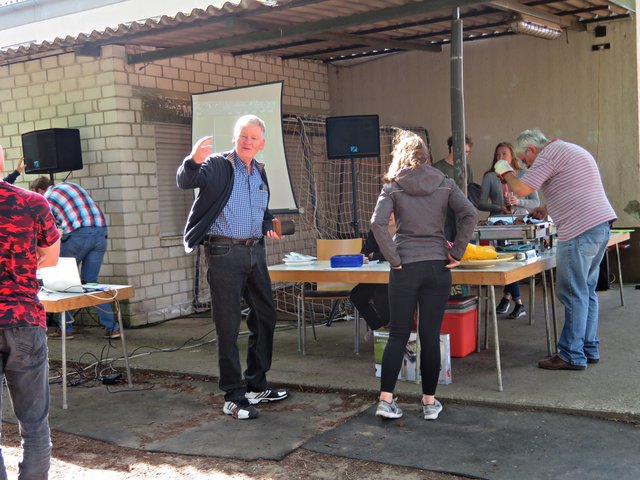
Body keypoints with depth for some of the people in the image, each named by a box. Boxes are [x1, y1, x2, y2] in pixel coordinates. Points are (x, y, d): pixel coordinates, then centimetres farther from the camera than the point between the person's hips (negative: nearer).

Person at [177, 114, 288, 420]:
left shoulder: (260, 172, 15)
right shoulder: (217, 165, -6)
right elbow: (185, 181, -25)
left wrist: (268, 227, 10)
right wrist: (193, 161, -45)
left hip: (255, 252, 7)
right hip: (225, 253, -7)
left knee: (265, 318, 14)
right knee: (228, 328, -2)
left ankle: (256, 386, 29)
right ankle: (233, 397, 9)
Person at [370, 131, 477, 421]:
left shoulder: (392, 186, 1)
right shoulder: (445, 184, 5)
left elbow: (377, 223, -12)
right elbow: (469, 215, -7)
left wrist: (393, 258, -6)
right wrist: (456, 253, -3)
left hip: (405, 267, -1)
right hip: (438, 266, 1)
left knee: (398, 335, 7)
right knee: (431, 336, 7)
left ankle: (386, 400, 2)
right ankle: (430, 402, 13)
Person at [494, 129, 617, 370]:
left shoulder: (548, 154, -7)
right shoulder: (572, 150, 24)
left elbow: (522, 189, -14)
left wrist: (506, 172, 3)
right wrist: (548, 210, 29)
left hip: (580, 231, -10)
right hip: (601, 224, 10)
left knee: (574, 294, -5)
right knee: (586, 291, 15)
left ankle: (572, 356, 0)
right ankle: (589, 349, 20)